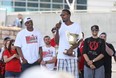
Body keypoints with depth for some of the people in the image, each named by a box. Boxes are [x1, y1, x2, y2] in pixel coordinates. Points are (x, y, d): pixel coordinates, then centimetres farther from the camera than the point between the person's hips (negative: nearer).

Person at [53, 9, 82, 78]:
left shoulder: (76, 26, 1)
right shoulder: (60, 25, 9)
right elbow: (56, 41, 6)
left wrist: (71, 48, -19)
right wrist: (57, 30, -7)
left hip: (72, 56, -3)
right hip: (61, 55, 3)